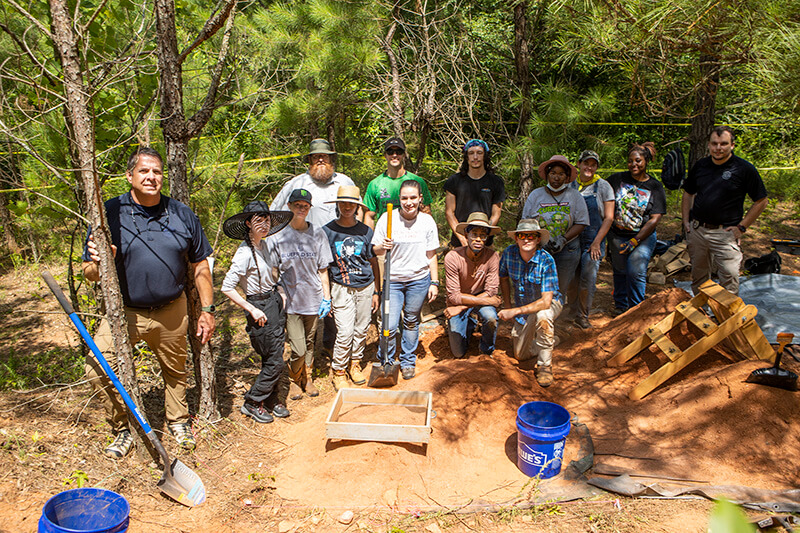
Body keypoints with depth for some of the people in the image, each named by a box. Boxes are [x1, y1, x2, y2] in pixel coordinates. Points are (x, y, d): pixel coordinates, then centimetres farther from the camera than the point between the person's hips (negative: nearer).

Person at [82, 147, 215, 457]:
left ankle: (178, 420, 41)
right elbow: (90, 273, -5)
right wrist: (97, 263, -29)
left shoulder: (182, 215, 0)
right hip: (123, 312, -1)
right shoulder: (109, 213, -7)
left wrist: (207, 310, 2)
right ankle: (122, 429, 8)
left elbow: (200, 265, 6)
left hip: (172, 312, 2)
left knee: (175, 370, 16)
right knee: (97, 369, -15)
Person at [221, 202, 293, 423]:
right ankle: (252, 403, 16)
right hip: (261, 308, -8)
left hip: (275, 302, 8)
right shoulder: (245, 252, -20)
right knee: (275, 362, -1)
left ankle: (271, 400, 29)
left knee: (272, 359, 15)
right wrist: (252, 310, -18)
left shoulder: (262, 245, 7)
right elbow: (227, 287, -21)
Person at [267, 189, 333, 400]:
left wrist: (326, 298, 2)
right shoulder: (277, 235, -4)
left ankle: (307, 379, 36)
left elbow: (322, 269, 5)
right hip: (290, 301, -2)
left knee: (309, 344, 15)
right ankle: (294, 381, 24)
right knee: (298, 349, -3)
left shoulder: (317, 234, 2)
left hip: (313, 299, 2)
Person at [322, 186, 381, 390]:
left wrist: (376, 291, 9)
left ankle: (355, 363, 30)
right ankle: (338, 371, 11)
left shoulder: (365, 231, 3)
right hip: (342, 288, -2)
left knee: (362, 329, 10)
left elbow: (373, 262, 10)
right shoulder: (328, 230, -2)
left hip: (366, 286, 3)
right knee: (345, 332, -7)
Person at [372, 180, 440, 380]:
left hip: (419, 279, 2)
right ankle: (386, 362, 21)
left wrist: (434, 282, 4)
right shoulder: (388, 218, -7)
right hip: (392, 279, -1)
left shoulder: (427, 221, -1)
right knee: (390, 325, -5)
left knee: (411, 322, 13)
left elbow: (431, 255, 5)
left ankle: (408, 361, 34)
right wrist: (383, 247, -24)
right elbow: (376, 251, -2)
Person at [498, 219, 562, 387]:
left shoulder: (546, 261, -30)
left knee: (542, 316, -42)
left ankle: (545, 365, -22)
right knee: (521, 355, 6)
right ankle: (550, 339, 36)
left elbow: (546, 301, -35)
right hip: (523, 307, 5)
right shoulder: (509, 253, -18)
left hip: (549, 304, -5)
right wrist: (507, 305, 3)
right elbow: (504, 278, 4)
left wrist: (514, 311, -38)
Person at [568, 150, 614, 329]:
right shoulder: (571, 185, 7)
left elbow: (609, 217, -2)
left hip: (593, 240, -2)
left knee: (588, 277, -8)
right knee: (571, 280, 3)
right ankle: (574, 313, 21)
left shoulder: (603, 186, 0)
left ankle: (583, 317, 9)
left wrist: (596, 242, -9)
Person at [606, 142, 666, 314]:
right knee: (620, 272, 11)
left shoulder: (655, 187, -3)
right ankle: (620, 305, 30)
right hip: (616, 235, 2)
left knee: (636, 272, -7)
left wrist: (635, 241, -15)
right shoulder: (617, 179, 1)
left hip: (643, 237, -2)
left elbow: (654, 219, -7)